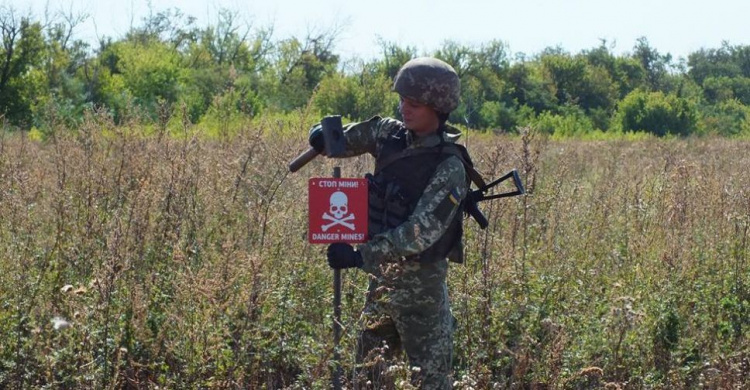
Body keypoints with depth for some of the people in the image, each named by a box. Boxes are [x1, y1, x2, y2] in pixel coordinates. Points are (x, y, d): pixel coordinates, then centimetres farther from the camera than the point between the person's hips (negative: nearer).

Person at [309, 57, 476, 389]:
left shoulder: (450, 168, -19)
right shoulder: (391, 133, -1)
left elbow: (421, 232, -25)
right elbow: (347, 140, 14)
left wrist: (361, 256, -28)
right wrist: (326, 137, -10)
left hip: (421, 283, -7)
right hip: (382, 276, 7)